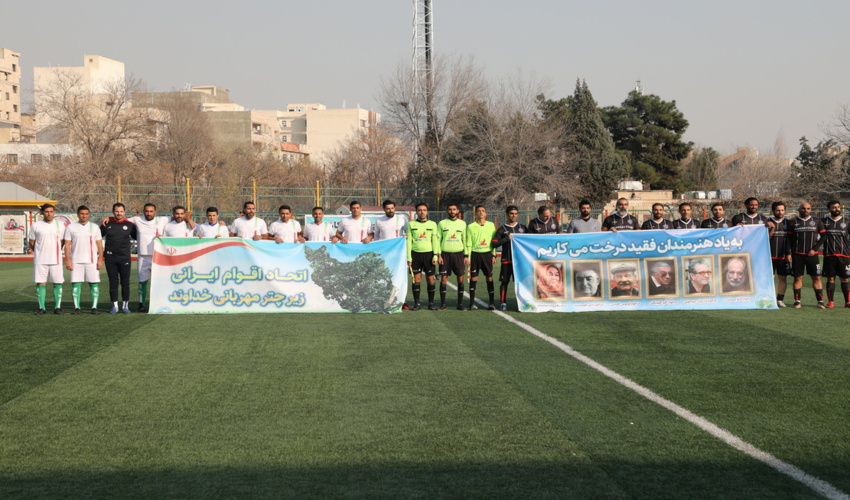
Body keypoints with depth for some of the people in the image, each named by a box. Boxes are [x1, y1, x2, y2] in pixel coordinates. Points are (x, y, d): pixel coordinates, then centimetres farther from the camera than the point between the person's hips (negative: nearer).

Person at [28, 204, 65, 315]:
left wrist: (56, 251, 10)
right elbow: (31, 242, 11)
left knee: (58, 283, 0)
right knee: (40, 283, 0)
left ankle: (57, 307, 6)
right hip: (40, 260, -1)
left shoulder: (60, 225, 7)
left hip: (56, 260, 1)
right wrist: (34, 251, 6)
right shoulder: (35, 225, 3)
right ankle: (41, 307, 6)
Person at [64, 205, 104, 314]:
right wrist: (68, 260, -5)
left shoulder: (94, 227, 8)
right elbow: (67, 245, 3)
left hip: (92, 260, 1)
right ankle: (76, 307, 3)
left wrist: (100, 260, -1)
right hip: (76, 261, -1)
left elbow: (99, 245, 7)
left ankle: (94, 307, 2)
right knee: (76, 283, -2)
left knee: (94, 283, -3)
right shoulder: (71, 227, 5)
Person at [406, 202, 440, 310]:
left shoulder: (432, 224, 9)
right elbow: (409, 241, 6)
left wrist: (435, 255, -3)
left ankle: (431, 303, 6)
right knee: (416, 278, -2)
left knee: (430, 278, -1)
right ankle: (416, 303, 5)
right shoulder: (411, 224, 7)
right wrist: (409, 257, 0)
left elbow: (435, 240, 7)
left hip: (429, 254, 0)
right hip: (415, 254, 0)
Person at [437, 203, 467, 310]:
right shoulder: (442, 223, 6)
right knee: (443, 278, -2)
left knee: (460, 278, -2)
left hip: (458, 253, 1)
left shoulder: (462, 224, 10)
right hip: (445, 253, -1)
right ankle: (442, 303, 5)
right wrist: (438, 255, -4)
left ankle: (460, 304, 5)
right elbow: (438, 240, 5)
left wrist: (466, 256, 6)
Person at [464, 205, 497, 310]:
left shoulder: (491, 225, 7)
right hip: (475, 254, -1)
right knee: (473, 278, -1)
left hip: (487, 254, 1)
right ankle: (472, 303, 4)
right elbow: (468, 243, 4)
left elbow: (494, 241, 9)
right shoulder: (471, 226, 3)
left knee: (489, 278, 0)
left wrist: (494, 255, 4)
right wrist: (467, 256, -1)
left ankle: (491, 303, 4)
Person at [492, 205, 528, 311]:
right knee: (504, 281, -1)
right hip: (507, 260, -2)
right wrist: (506, 239, -14)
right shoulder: (502, 229, 4)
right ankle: (503, 303, 6)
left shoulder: (523, 228, 12)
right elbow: (494, 244, -3)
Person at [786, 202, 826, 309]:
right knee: (798, 277, 1)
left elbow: (823, 237, 7)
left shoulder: (817, 221, 8)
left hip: (812, 254, 0)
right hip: (797, 255, 0)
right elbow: (789, 239, 7)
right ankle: (797, 301, 5)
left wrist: (815, 249, -4)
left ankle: (820, 301, 0)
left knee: (816, 277, -2)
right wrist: (788, 253, -1)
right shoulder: (793, 222, 7)